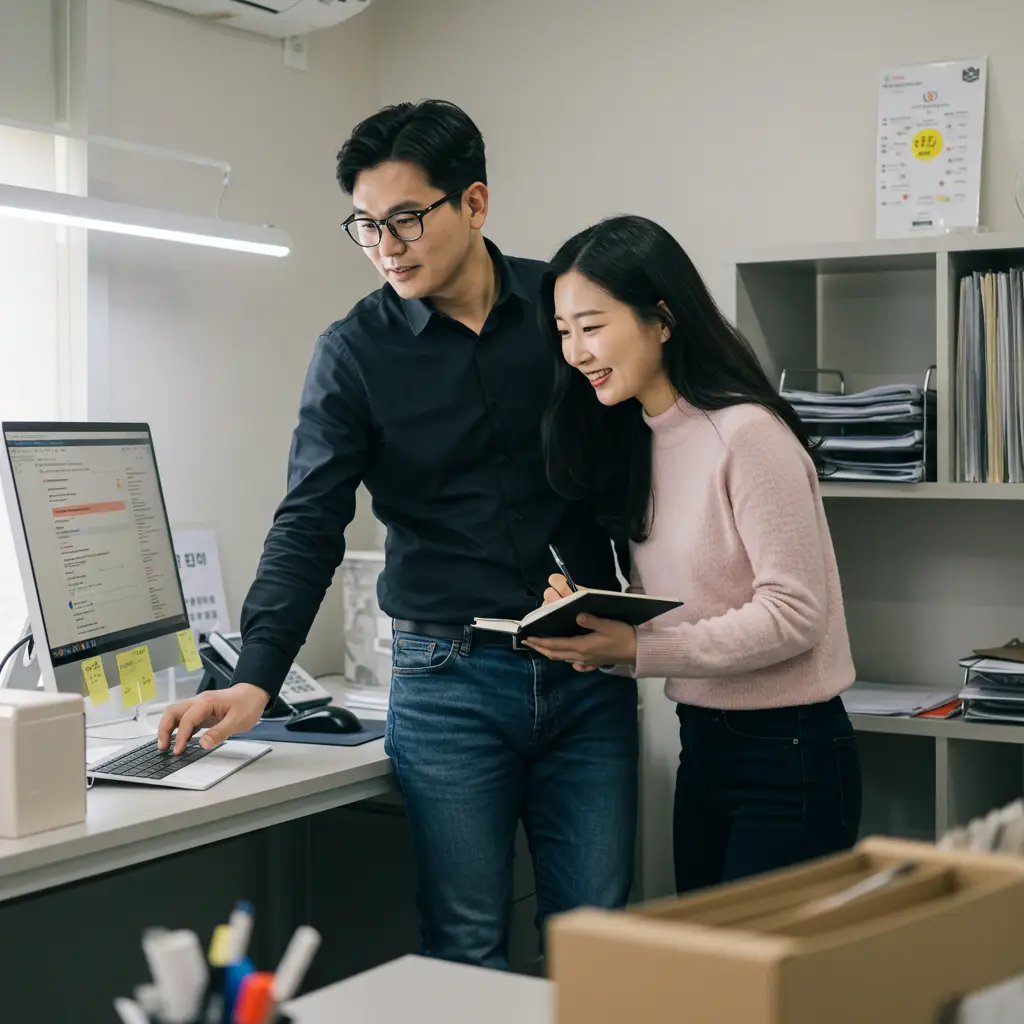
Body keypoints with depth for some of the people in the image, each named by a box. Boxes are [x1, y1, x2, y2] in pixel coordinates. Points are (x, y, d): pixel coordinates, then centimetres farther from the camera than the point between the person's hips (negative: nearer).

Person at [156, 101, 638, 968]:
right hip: (449, 679, -1)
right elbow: (309, 526, -8)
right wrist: (256, 677, -20)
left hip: (587, 672, 2)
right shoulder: (354, 353, -2)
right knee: (467, 948, 2)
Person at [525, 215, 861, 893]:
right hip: (702, 747, 8)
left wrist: (635, 649, -23)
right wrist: (588, 614, -7)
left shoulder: (747, 433, -17)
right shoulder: (635, 440, 8)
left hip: (790, 758, -8)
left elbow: (793, 614, -19)